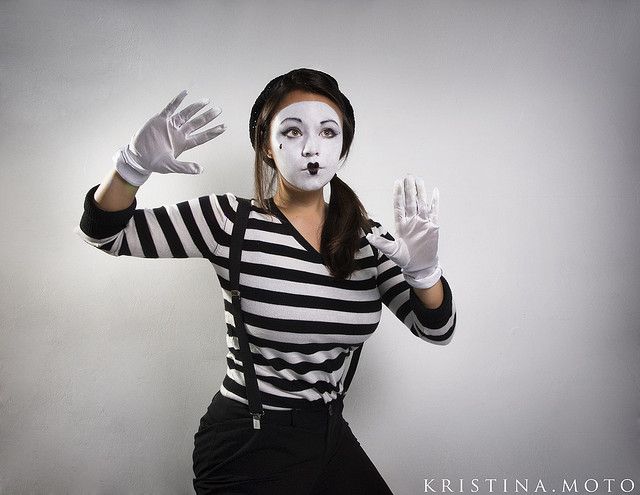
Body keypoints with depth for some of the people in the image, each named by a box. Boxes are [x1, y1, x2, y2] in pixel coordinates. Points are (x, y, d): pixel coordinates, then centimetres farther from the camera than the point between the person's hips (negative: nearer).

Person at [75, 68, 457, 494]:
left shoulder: (366, 236, -4)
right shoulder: (231, 221, -14)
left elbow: (437, 328, -5)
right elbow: (105, 232, -12)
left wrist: (424, 271, -26)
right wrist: (135, 165, -31)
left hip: (332, 438, 5)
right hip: (248, 447, -4)